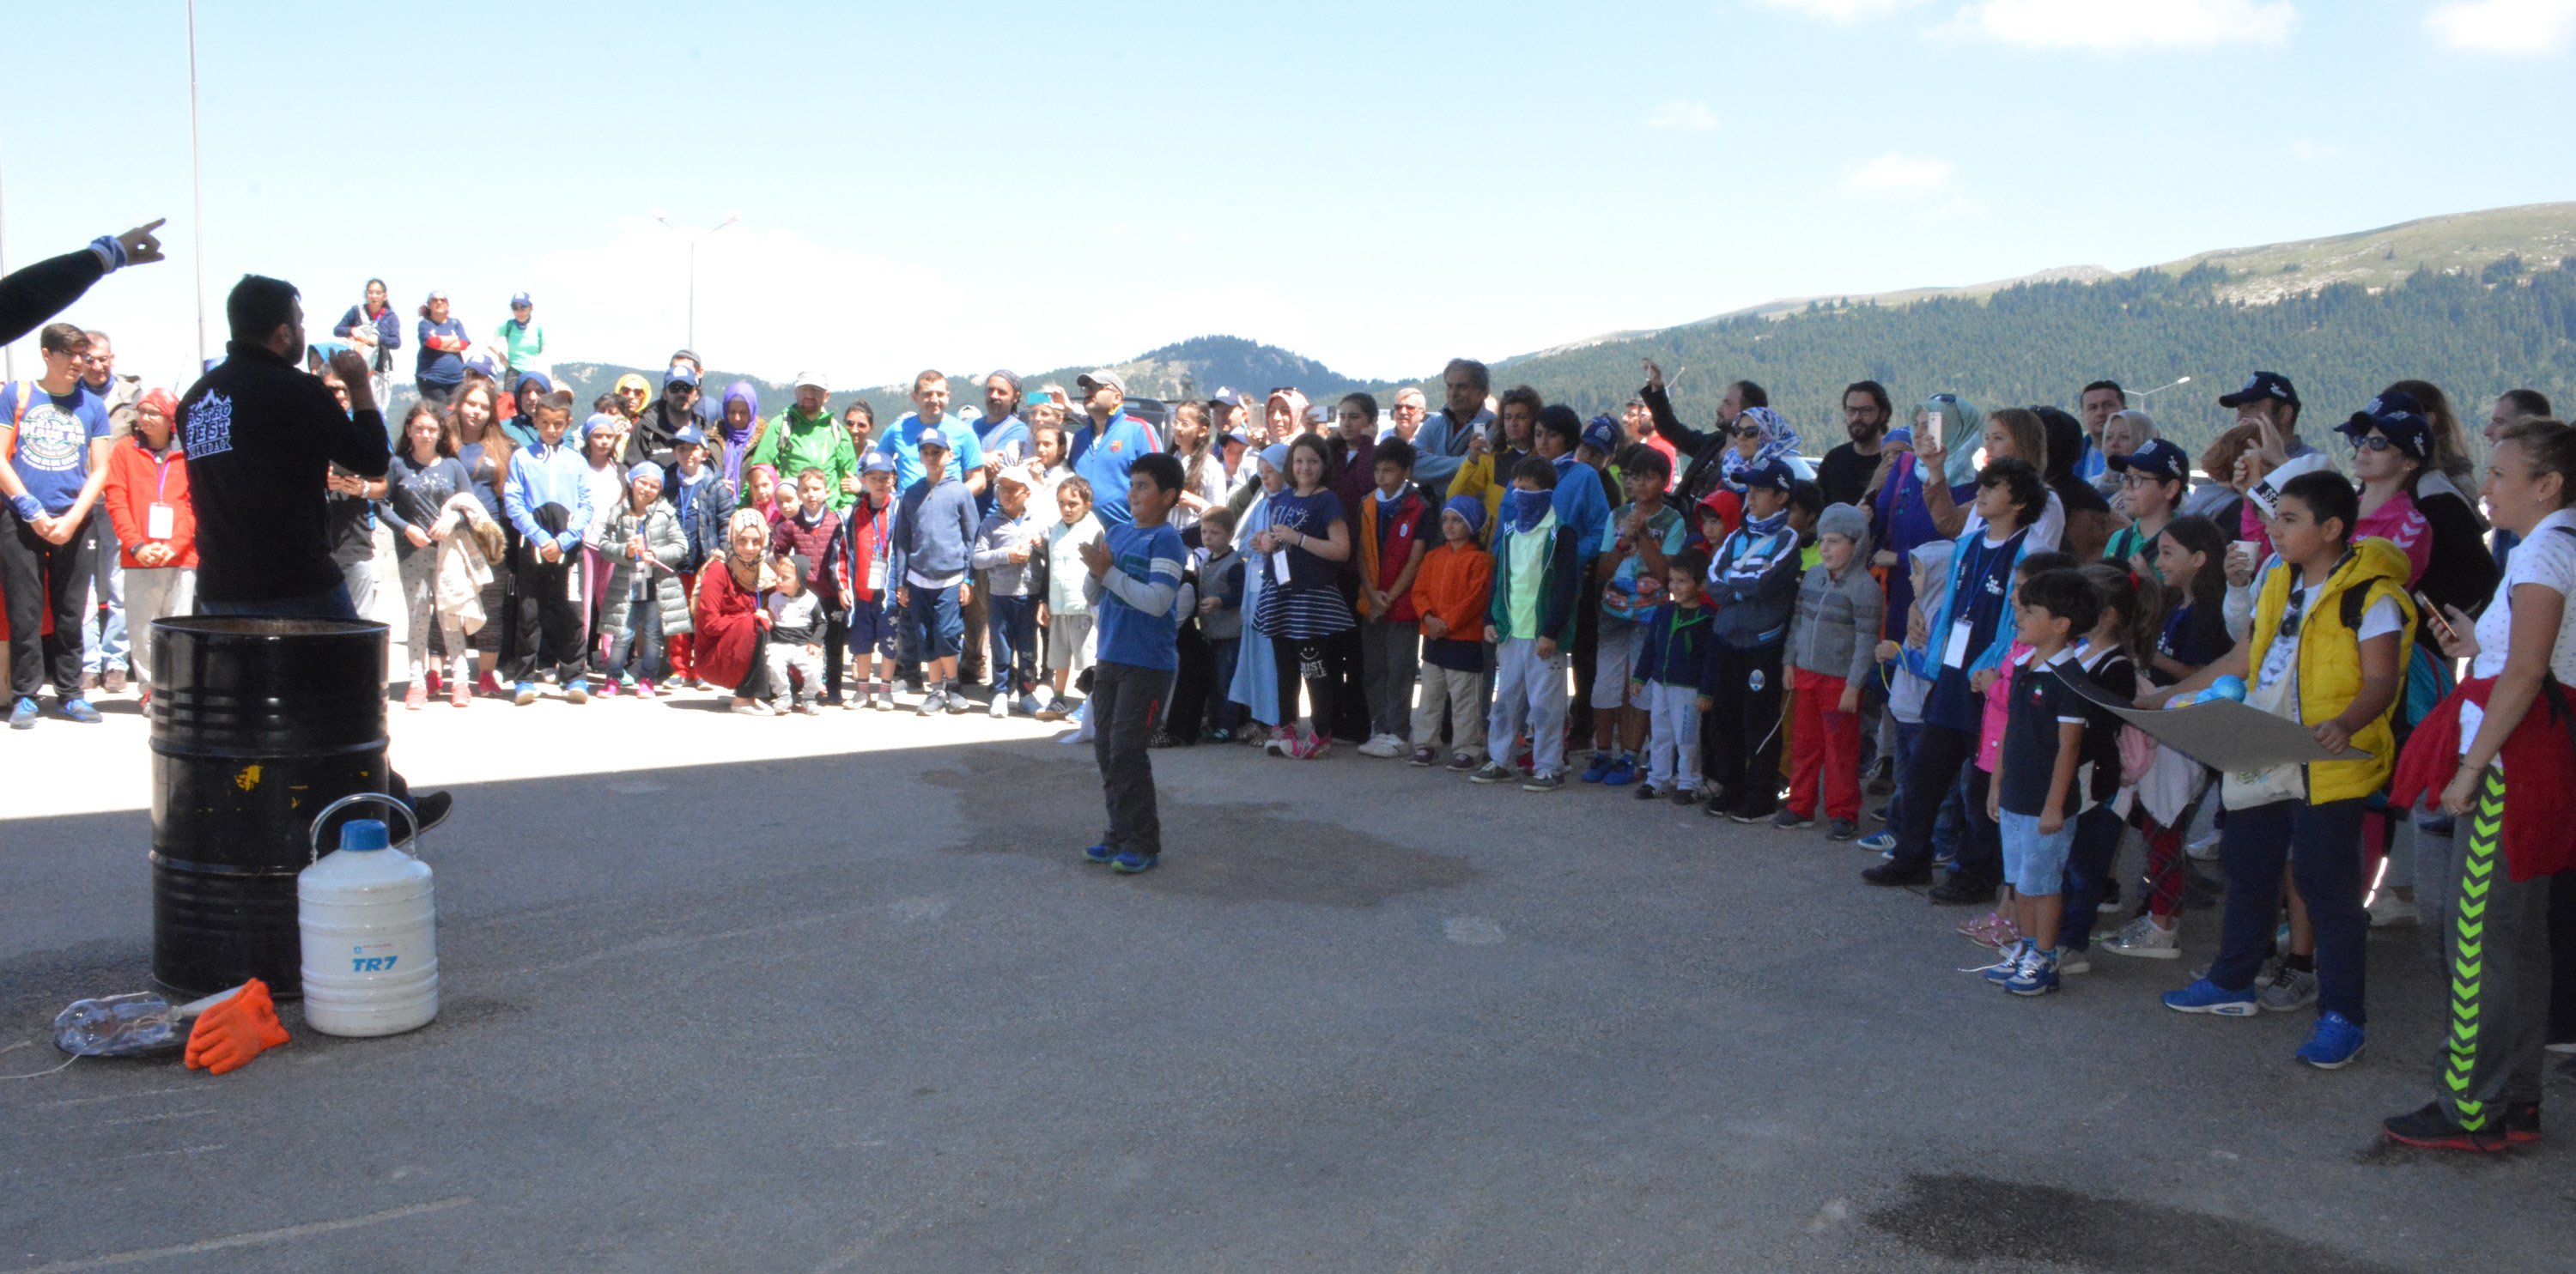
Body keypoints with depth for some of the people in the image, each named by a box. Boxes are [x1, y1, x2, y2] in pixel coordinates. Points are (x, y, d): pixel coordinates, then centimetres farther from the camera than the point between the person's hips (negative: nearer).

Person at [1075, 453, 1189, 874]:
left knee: (1126, 750, -9)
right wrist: (1095, 572, -6)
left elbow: (1157, 600, -22)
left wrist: (1108, 571, -18)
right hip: (1110, 660, 8)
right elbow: (1093, 597, 15)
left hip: (1149, 664, -7)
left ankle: (1143, 843, 1)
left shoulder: (1165, 540, -10)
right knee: (1105, 749, 11)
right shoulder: (1117, 532, 12)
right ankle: (1120, 834, 22)